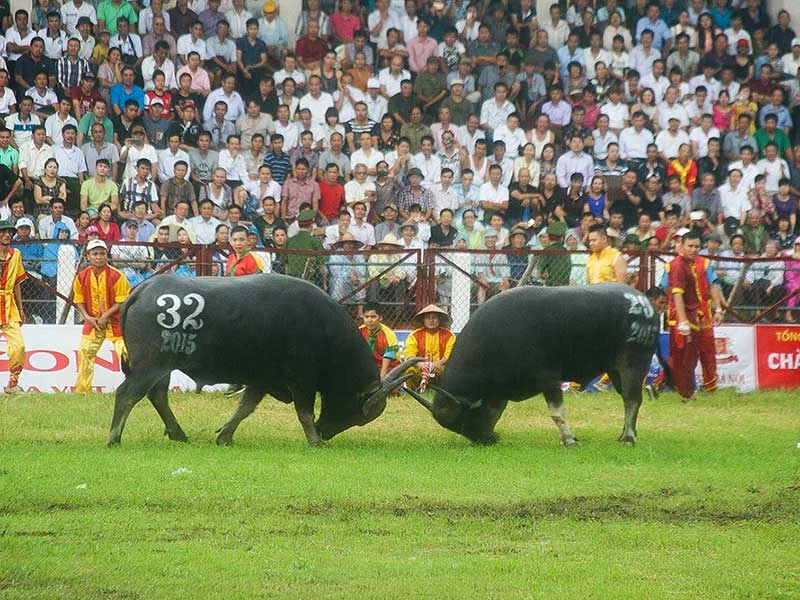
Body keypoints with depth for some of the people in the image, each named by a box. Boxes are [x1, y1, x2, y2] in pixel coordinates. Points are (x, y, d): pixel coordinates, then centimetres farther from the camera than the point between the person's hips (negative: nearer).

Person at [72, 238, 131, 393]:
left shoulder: (117, 276, -15)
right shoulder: (82, 277, -3)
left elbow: (122, 301, -12)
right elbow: (79, 300, 7)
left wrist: (106, 316, -18)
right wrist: (87, 317, -8)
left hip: (115, 320, -3)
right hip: (92, 321, 3)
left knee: (125, 353, -9)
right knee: (84, 353, 0)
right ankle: (82, 390, 10)